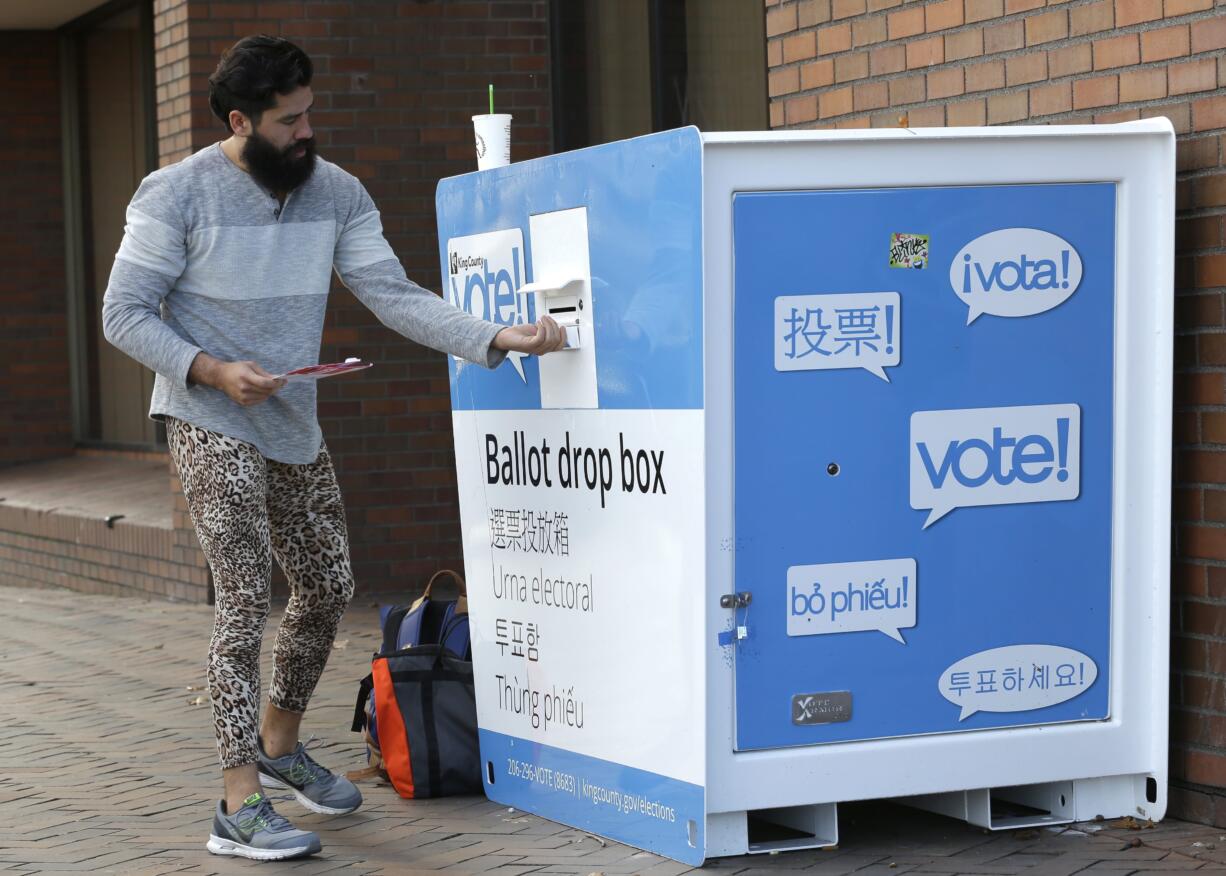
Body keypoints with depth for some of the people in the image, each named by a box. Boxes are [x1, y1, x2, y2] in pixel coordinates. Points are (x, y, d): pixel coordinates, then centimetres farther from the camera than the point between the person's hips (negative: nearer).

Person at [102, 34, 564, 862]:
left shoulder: (337, 193, 1)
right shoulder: (176, 194, -12)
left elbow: (394, 295, -4)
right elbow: (126, 313, -9)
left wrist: (497, 337, -17)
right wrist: (213, 371, -23)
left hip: (295, 426, 6)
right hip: (212, 426, -6)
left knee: (328, 588, 12)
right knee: (247, 599, -13)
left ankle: (280, 745, 36)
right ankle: (241, 806, -9)